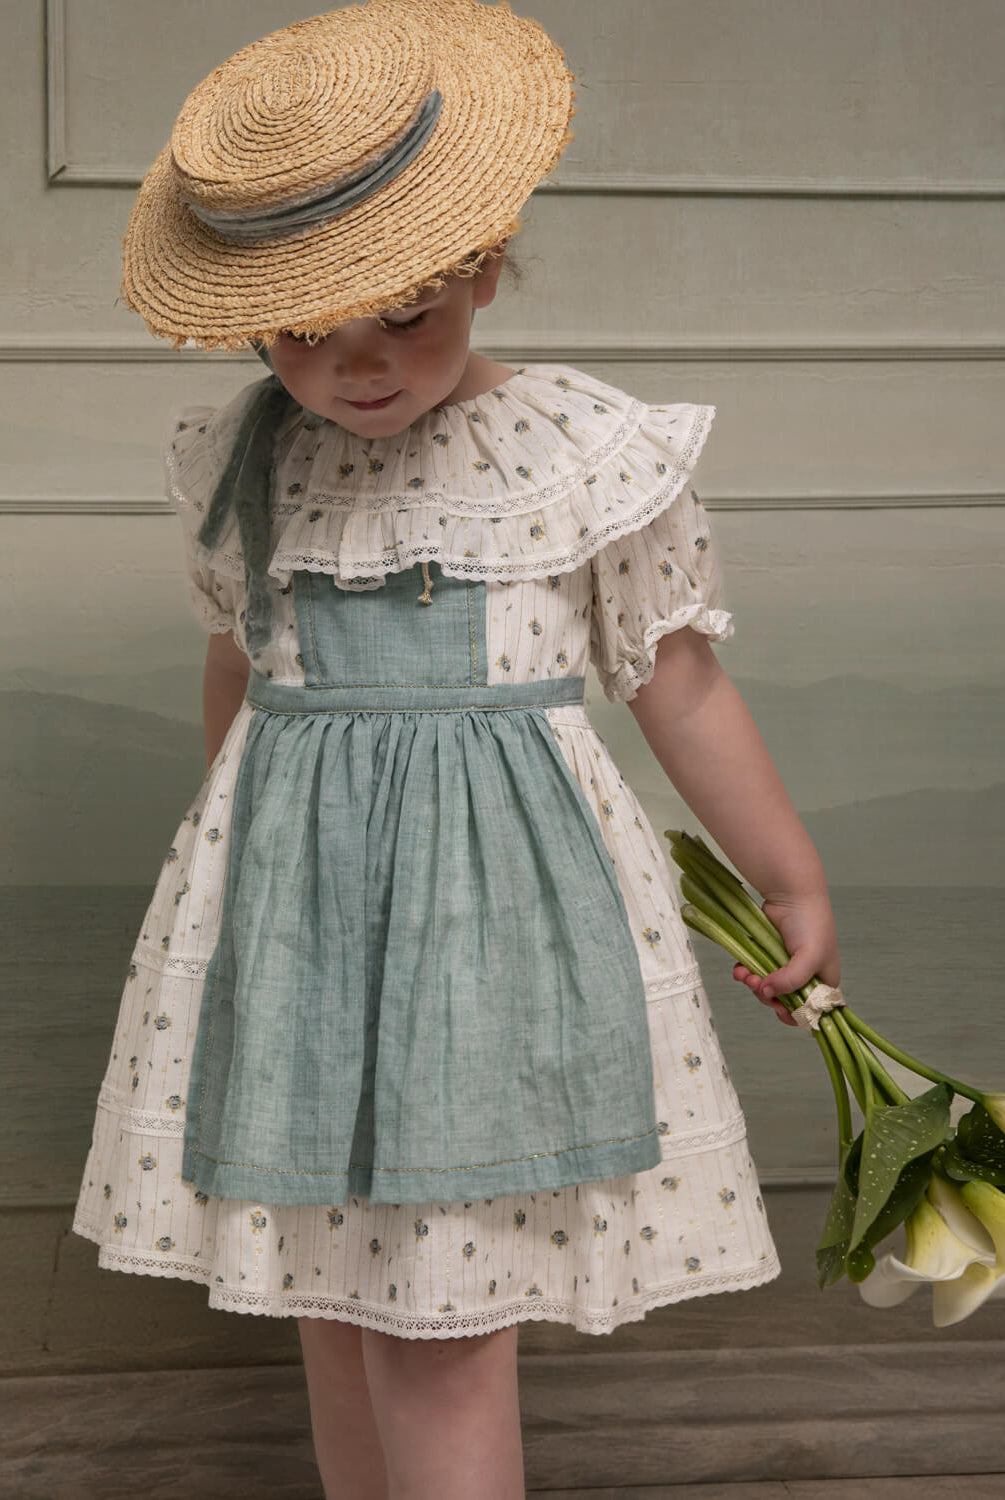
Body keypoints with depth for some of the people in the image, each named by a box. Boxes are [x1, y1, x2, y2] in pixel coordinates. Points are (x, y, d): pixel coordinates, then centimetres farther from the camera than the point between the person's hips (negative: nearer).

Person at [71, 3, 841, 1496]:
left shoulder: (588, 454, -7)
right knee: (337, 1296, 15)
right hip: (288, 902, 4)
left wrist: (792, 881, 11)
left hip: (497, 901, -4)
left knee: (446, 1328, -5)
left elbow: (682, 686, 2)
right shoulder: (242, 462, 3)